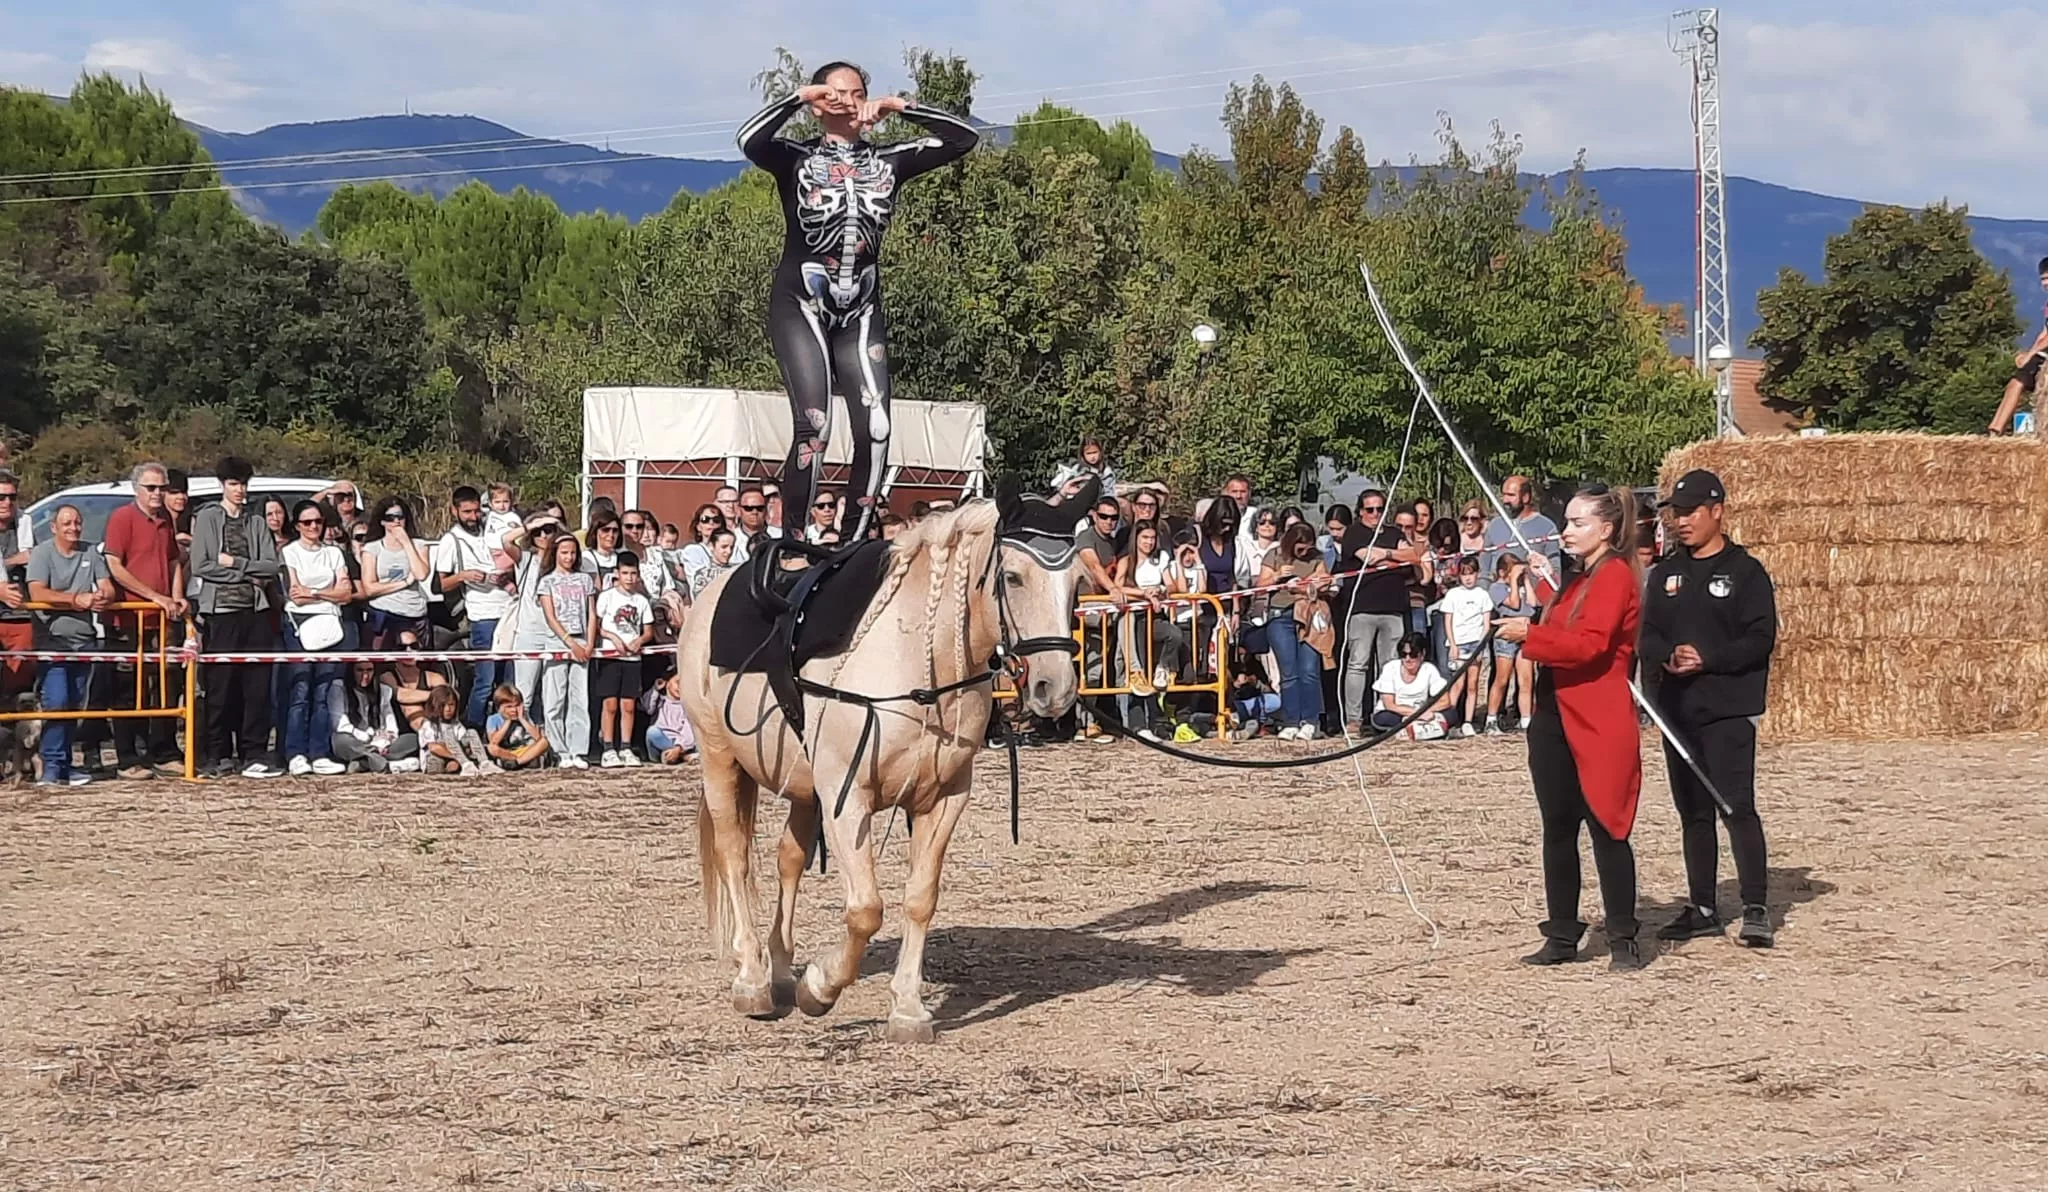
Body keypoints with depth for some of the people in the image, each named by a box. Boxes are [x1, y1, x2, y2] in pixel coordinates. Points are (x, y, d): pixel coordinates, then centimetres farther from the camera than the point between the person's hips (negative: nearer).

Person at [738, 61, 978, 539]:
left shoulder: (886, 161, 10)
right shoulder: (797, 159, 2)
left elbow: (964, 137, 4)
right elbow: (750, 140, -20)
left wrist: (901, 107, -3)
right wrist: (799, 97, -14)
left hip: (861, 312, 4)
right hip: (801, 307, -4)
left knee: (875, 428, -8)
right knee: (813, 426, -18)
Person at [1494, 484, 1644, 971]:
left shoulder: (1616, 575, -10)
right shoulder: (1583, 578, 20)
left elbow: (1591, 643, -21)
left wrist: (1531, 634, -25)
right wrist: (1548, 586, 12)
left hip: (1599, 725, -9)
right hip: (1555, 717, 9)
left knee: (1605, 828, -6)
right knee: (1558, 829, 9)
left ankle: (1623, 940, -1)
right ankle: (1562, 937, 15)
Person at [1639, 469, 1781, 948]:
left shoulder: (1745, 571, -2)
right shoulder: (1666, 573, 15)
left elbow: (1761, 639, -9)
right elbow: (1647, 634, 10)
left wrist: (1707, 658, -19)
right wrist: (1669, 656, -11)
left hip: (1729, 708, -6)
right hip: (1677, 707, 6)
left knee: (1736, 805, -14)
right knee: (1693, 811, 11)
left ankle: (1756, 910, -14)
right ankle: (1703, 908, 18)